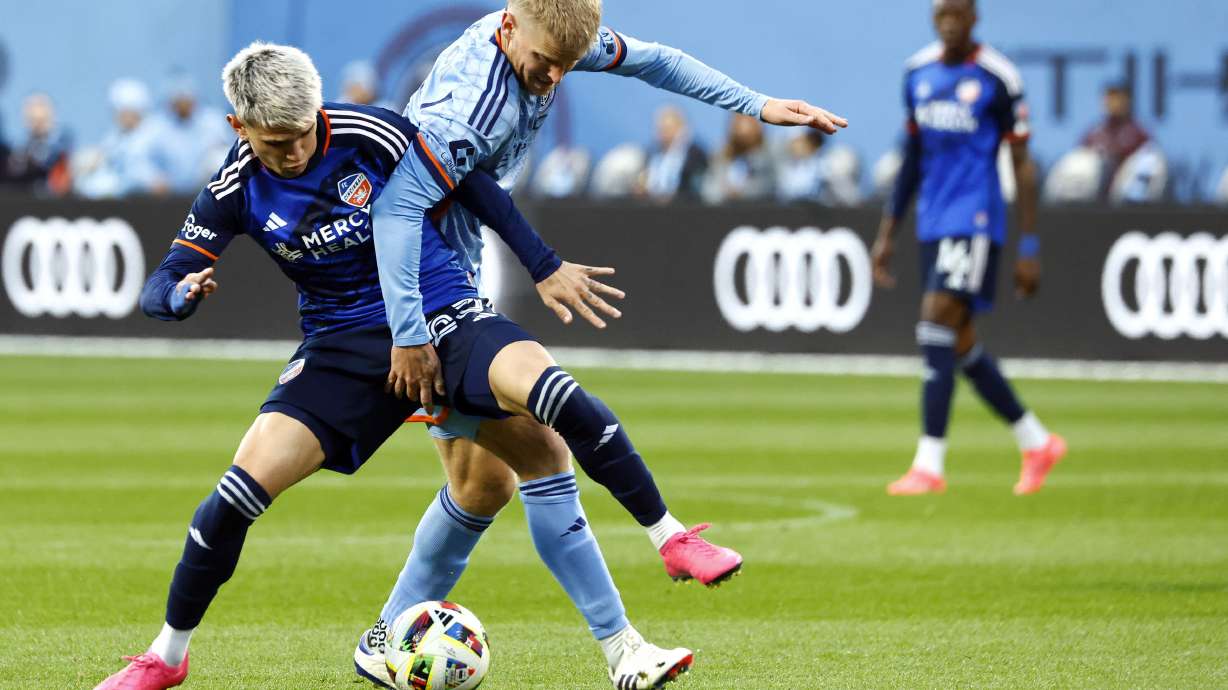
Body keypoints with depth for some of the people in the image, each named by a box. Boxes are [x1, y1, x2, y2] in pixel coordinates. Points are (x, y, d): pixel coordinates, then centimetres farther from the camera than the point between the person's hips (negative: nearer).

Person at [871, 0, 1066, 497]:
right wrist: (888, 232, 19)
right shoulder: (918, 73, 11)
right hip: (932, 221, 7)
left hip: (975, 219, -7)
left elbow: (1022, 164, -5)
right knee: (961, 346, 9)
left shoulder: (997, 78, -8)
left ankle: (929, 465, -15)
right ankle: (1037, 443, 26)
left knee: (936, 327, -16)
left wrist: (1029, 247, -8)